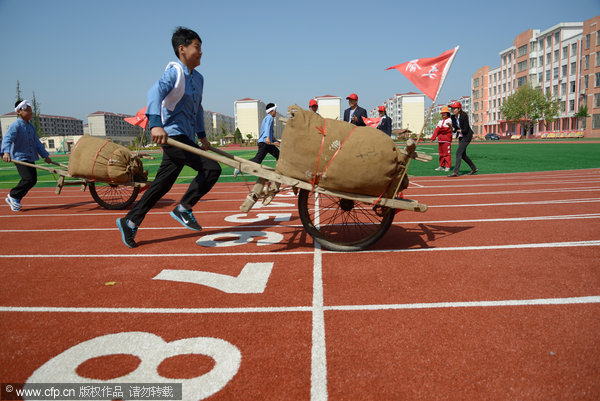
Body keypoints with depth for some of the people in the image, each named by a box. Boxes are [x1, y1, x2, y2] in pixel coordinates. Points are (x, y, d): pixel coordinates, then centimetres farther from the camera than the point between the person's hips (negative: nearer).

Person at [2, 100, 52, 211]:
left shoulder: (31, 127, 14)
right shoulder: (15, 126, -10)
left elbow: (37, 142, 23)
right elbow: (7, 139, -23)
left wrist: (45, 155, 23)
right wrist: (6, 152, -40)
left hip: (30, 158, 8)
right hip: (20, 158, -8)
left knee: (33, 180, 6)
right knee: (28, 178, -18)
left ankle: (14, 199, 19)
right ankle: (12, 196, 4)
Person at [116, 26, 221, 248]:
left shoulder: (198, 78, 17)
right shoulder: (174, 72, -9)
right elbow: (155, 92, -26)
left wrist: (201, 135, 27)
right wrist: (155, 123, -41)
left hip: (185, 138, 9)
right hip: (172, 134, -9)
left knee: (162, 184, 10)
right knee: (211, 168, -16)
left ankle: (130, 221, 20)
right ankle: (183, 208, -1)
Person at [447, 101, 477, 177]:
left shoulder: (464, 116, -22)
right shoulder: (453, 117, -1)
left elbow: (465, 130, -23)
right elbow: (454, 129, 1)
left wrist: (458, 130, -8)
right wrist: (452, 128, -20)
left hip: (467, 136, -8)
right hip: (461, 136, 8)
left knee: (458, 152, -15)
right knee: (463, 154, 12)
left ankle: (455, 172, -16)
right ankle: (474, 168, 27)